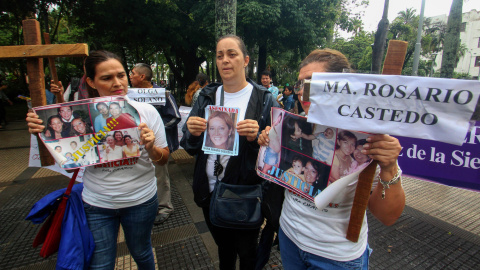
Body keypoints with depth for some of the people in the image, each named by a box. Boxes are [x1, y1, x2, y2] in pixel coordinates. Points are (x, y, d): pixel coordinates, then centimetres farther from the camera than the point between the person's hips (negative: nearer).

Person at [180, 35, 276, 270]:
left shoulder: (264, 99, -7)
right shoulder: (207, 97, 4)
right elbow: (190, 148, 5)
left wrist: (256, 137, -26)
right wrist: (192, 133, -16)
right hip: (210, 191, 4)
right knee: (224, 246, 27)